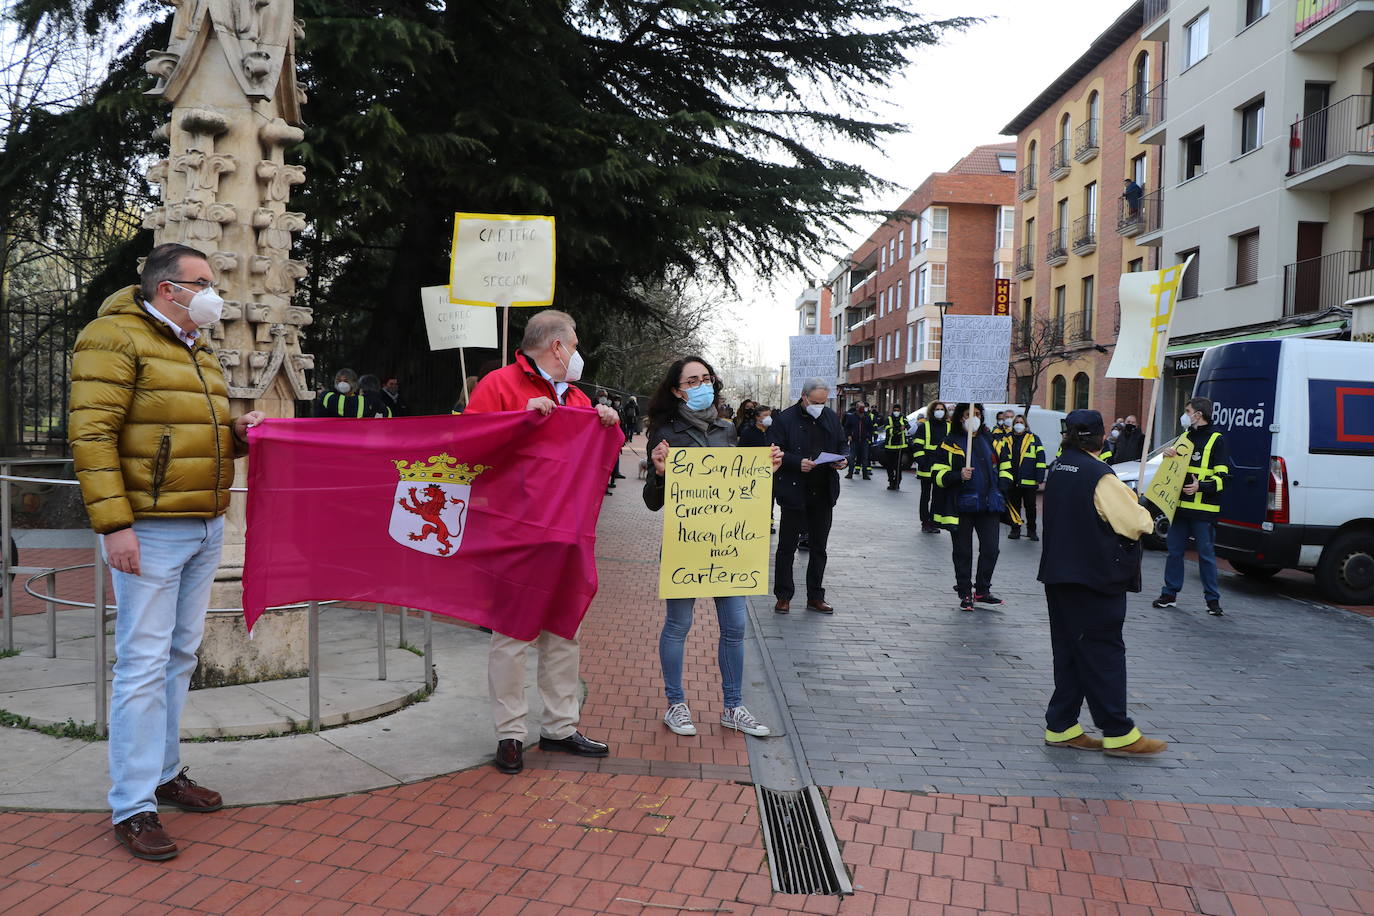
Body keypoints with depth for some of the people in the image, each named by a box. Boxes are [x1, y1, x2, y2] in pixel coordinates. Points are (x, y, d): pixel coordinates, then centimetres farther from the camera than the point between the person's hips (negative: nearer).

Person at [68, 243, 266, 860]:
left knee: (181, 655, 14)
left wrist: (235, 433, 8)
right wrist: (113, 523, -22)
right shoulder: (116, 338, -7)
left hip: (205, 529, 9)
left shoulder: (198, 350, 20)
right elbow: (92, 435, -15)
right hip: (151, 530, -8)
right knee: (144, 661, -5)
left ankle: (165, 773, 27)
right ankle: (132, 807, 4)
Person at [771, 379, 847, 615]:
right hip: (794, 493, -5)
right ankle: (783, 596, 14)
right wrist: (798, 462, -24)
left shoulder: (831, 417, 8)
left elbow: (842, 445, 17)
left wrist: (842, 460, -4)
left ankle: (815, 596, 22)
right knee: (787, 547, 3)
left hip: (823, 493, 5)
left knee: (819, 547, 12)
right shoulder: (785, 419, -8)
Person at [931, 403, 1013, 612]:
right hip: (961, 506, -3)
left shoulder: (990, 440, 12)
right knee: (963, 552, 4)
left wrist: (1002, 487, 8)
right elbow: (937, 474, -4)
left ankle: (982, 591, 16)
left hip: (989, 506, 3)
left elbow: (1005, 465, 23)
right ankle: (965, 594, 15)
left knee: (991, 549, 1)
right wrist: (958, 476, -20)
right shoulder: (951, 443, 0)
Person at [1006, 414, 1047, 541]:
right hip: (1012, 481, 2)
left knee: (1030, 507, 6)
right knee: (1014, 506, 9)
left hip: (1029, 481, -2)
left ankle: (1031, 530, 16)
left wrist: (1039, 479, -9)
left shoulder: (1034, 439, 2)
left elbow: (1040, 460, -2)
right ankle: (1015, 529, 19)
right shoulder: (1008, 440, 10)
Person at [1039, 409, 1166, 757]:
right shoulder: (1100, 476, -17)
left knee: (1068, 650, 12)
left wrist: (1126, 500, 14)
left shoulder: (1058, 469, 7)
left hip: (1059, 575, 8)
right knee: (1104, 652, 0)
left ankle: (1061, 727, 16)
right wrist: (1144, 513, 10)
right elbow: (1136, 524, -14)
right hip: (1097, 577, -8)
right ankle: (1118, 733, 8)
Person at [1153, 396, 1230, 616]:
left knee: (1206, 554, 0)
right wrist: (1168, 454, 1)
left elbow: (1222, 477, -7)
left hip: (1203, 509, -6)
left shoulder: (1217, 440, -4)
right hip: (1180, 505, 6)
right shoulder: (1185, 436, 16)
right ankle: (1170, 594, 18)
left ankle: (1212, 599, 10)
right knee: (1174, 551, 9)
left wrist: (1201, 486, -23)